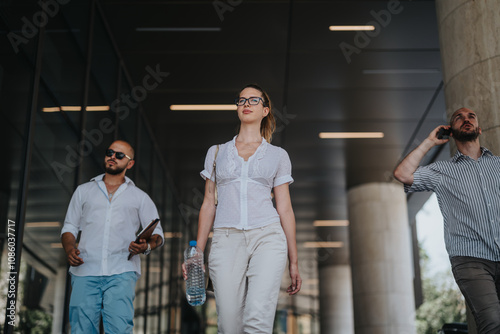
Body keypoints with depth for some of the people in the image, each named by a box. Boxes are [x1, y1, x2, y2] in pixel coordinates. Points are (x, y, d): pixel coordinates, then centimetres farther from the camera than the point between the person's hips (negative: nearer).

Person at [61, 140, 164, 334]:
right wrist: (69, 248, -2)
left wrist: (146, 246, -10)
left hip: (121, 273, -1)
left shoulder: (139, 197, 19)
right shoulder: (84, 191, 23)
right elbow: (70, 227, 20)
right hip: (85, 271, 2)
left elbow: (157, 234, 13)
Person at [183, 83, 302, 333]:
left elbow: (285, 209, 11)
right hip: (227, 241, 2)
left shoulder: (278, 155, 13)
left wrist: (294, 261, 8)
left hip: (267, 239, -1)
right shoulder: (217, 152, 17)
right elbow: (208, 205, 15)